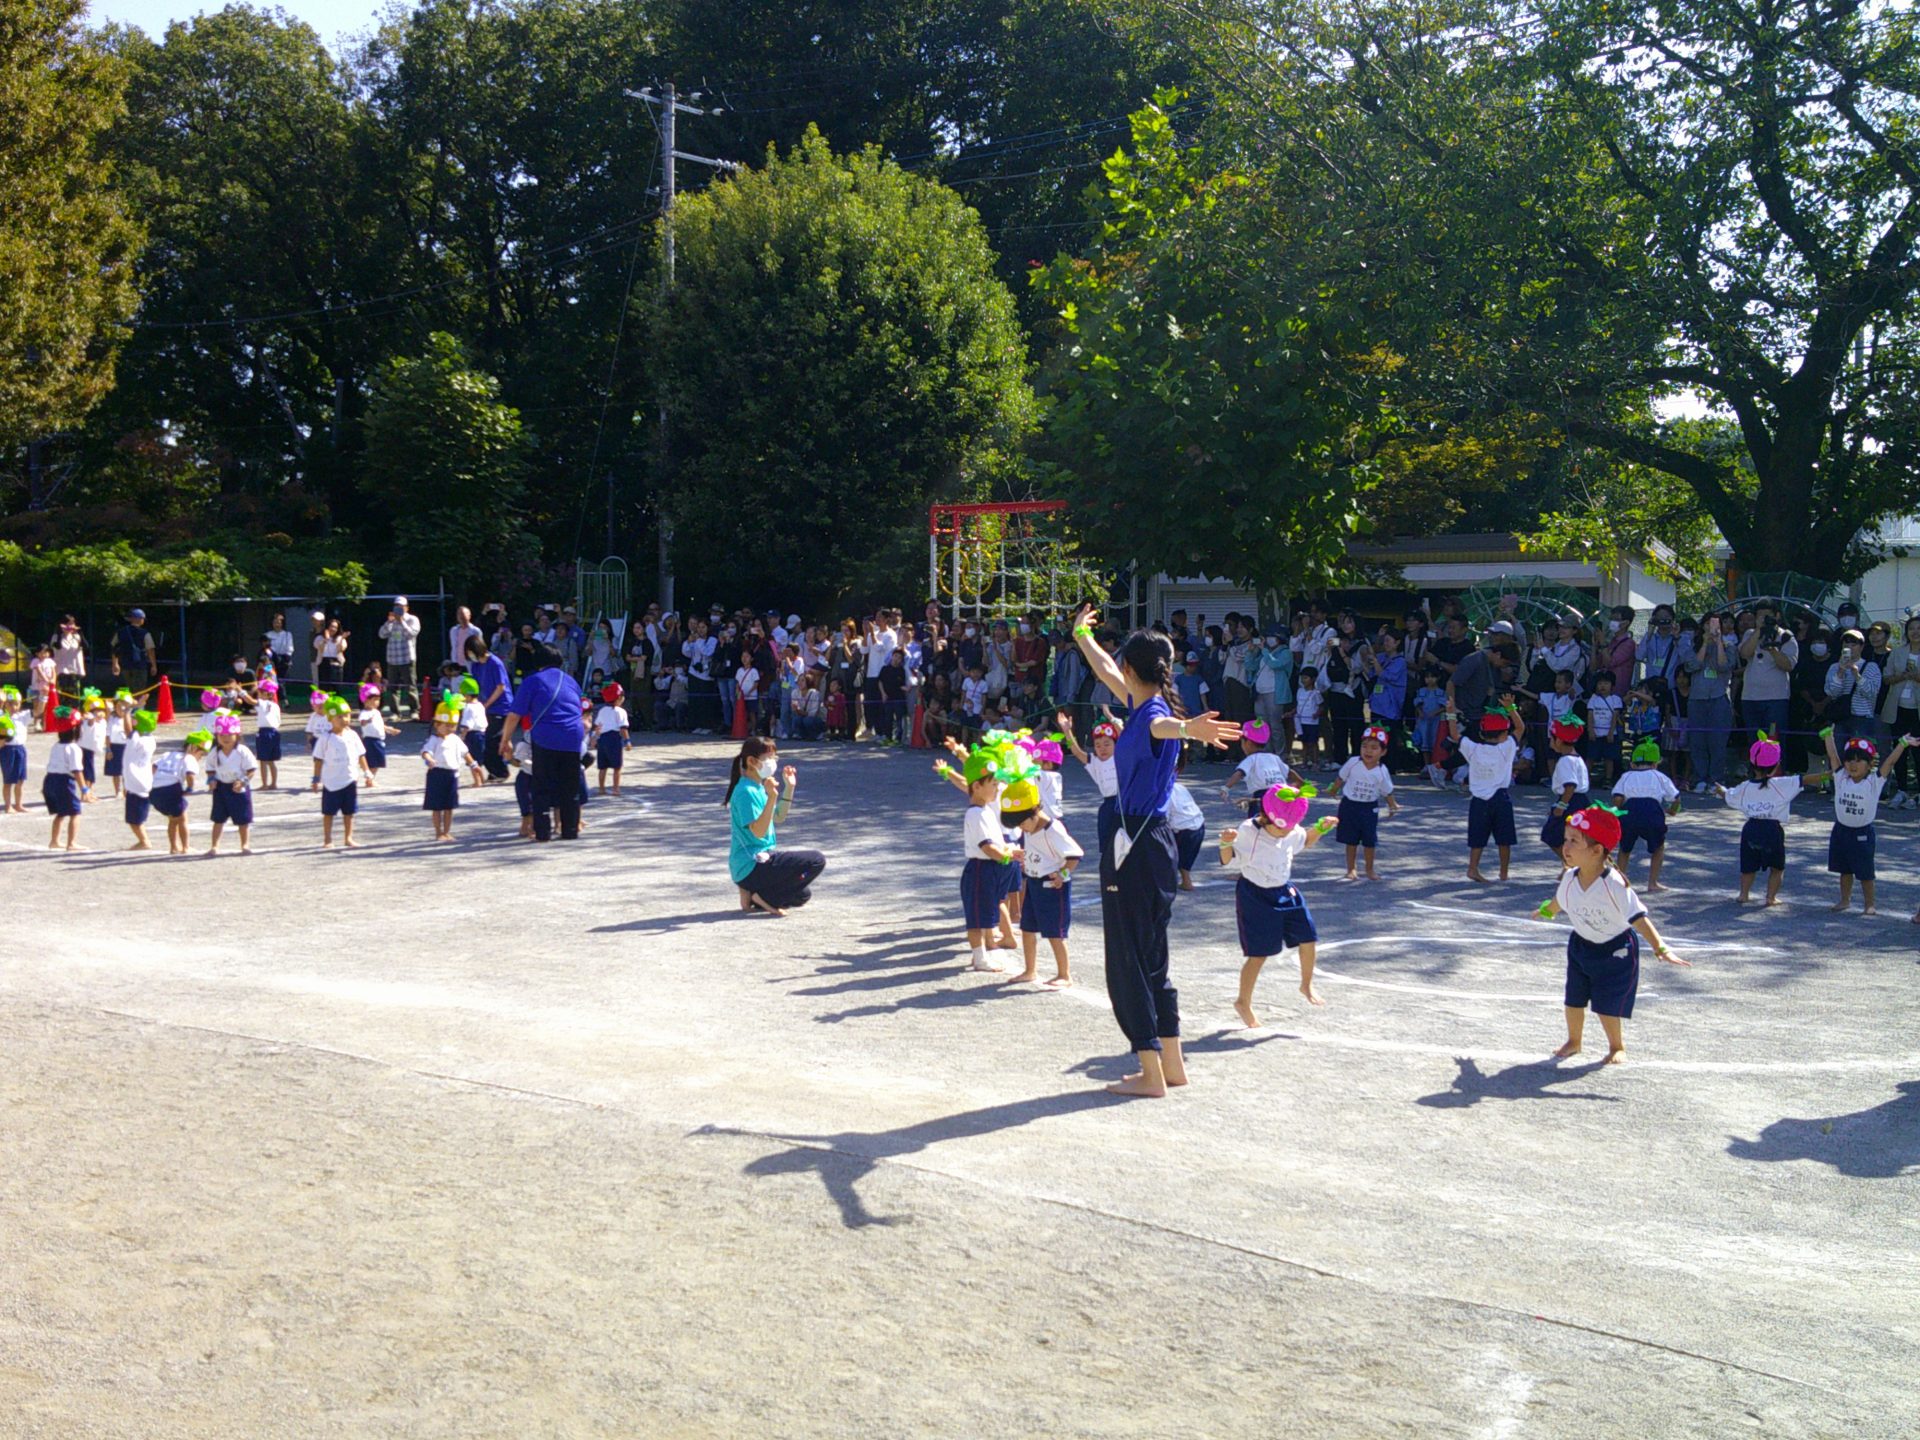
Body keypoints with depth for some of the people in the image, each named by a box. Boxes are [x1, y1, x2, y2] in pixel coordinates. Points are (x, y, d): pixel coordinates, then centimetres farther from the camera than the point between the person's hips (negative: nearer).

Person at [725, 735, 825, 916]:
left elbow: (778, 818, 20)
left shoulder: (759, 787, 12)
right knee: (816, 860, -15)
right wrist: (771, 798, -36)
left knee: (802, 895, 22)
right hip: (751, 866, -10)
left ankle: (753, 894, 8)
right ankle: (764, 897, -11)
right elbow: (758, 831, -26)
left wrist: (789, 788, 14)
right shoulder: (746, 791, -18)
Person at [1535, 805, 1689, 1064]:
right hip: (1581, 945, 5)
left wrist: (1660, 948, -42)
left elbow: (1638, 917, -34)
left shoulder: (1614, 884, -31)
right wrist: (1545, 912, 32)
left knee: (1607, 1005, -3)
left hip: (1616, 950, -5)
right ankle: (1574, 1041, 34)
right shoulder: (1570, 878, -12)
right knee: (1573, 999, 9)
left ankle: (1617, 1047, 24)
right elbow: (1559, 902, 13)